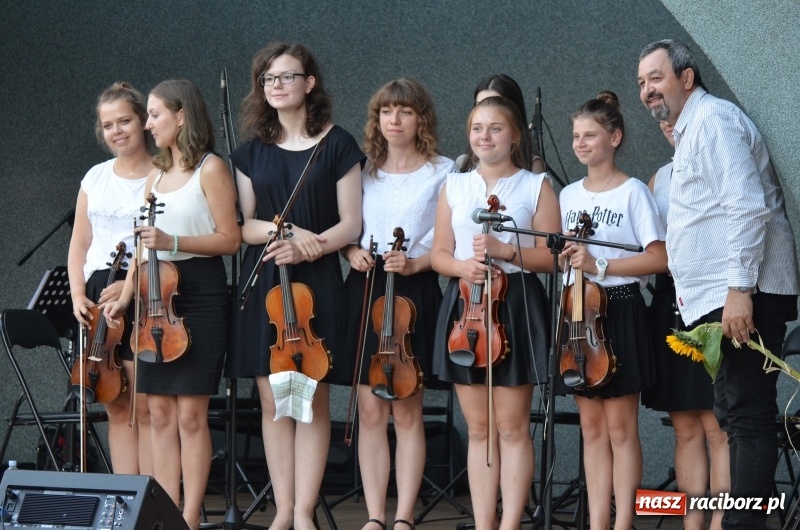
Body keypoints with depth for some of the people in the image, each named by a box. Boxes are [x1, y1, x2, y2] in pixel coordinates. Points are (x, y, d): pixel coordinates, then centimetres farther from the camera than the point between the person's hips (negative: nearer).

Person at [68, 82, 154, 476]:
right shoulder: (95, 178, 14)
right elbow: (80, 244, 17)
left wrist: (130, 285, -19)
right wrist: (78, 295, 3)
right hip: (99, 300, 5)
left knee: (146, 407, -8)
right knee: (116, 407, 6)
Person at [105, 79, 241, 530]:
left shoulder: (210, 168, -5)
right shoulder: (156, 175, 16)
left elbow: (230, 239, -10)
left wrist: (172, 242, -20)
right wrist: (125, 297, 8)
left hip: (201, 294, -7)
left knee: (190, 412, -6)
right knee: (161, 412, 3)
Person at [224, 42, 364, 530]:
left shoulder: (337, 145, 0)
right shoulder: (253, 151, 10)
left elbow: (350, 225, -3)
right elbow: (243, 225, 7)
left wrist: (306, 248, -19)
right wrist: (281, 229, -12)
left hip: (316, 282, -3)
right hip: (263, 283, 3)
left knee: (313, 397, -4)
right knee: (273, 399, 2)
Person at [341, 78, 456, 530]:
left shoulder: (442, 172, 2)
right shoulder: (364, 172, 12)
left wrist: (414, 263, -17)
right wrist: (352, 251, -4)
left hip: (415, 292, -3)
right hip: (365, 290, 3)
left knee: (407, 411, -2)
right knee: (371, 411, 2)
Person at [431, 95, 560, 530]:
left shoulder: (536, 187, 2)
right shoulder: (454, 186, 12)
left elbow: (550, 256, -2)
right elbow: (439, 254, 11)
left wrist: (507, 251, -17)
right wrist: (461, 266, -11)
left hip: (517, 305, -3)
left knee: (512, 425, -2)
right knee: (478, 427, 6)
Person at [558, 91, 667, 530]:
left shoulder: (633, 192, -5)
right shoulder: (569, 196, 12)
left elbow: (659, 259, -10)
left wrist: (600, 265, -17)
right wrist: (565, 256, -5)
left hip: (619, 310, -5)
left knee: (620, 427, -2)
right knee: (592, 426, 7)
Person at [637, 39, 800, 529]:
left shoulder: (712, 118, -9)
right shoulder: (692, 129, 22)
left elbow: (748, 207, -19)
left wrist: (739, 288, -24)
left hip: (741, 298, -11)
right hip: (722, 298, 11)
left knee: (748, 419, -11)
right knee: (736, 416, 11)